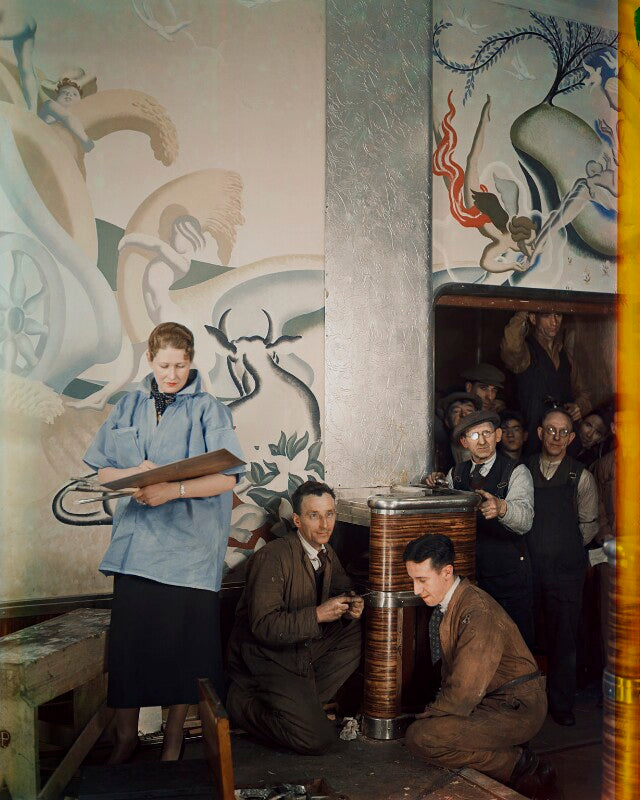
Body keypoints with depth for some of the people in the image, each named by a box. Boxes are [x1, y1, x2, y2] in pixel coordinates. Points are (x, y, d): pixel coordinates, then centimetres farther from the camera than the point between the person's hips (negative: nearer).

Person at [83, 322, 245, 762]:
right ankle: (126, 736, 25)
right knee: (128, 639, 5)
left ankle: (174, 739, 25)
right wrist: (133, 474, -8)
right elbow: (102, 470, 13)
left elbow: (227, 478, -8)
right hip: (135, 544, 3)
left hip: (189, 547, -3)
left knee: (183, 645, 5)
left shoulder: (209, 409, 0)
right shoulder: (128, 408, 12)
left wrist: (173, 490, -20)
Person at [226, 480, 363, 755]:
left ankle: (301, 703, -2)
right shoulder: (272, 557, -22)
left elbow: (342, 589, 16)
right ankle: (244, 704, 4)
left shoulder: (327, 554, 4)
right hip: (265, 659, -8)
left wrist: (352, 607, -8)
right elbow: (263, 626, -26)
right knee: (316, 739, -17)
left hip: (304, 648, 8)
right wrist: (318, 614, -30)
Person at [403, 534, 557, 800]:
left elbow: (464, 693, -24)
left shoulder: (479, 613, -24)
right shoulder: (445, 603, 4)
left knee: (420, 736, -22)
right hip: (487, 699, 10)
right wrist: (432, 710, 8)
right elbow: (453, 676, 19)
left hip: (516, 708, -10)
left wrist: (423, 719, -11)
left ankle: (519, 765, -9)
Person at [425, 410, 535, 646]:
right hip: (470, 571, 4)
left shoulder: (516, 472, -9)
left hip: (509, 573, -4)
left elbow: (525, 519, -25)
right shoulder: (457, 474, 7)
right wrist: (437, 488, -7)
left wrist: (501, 508, -46)